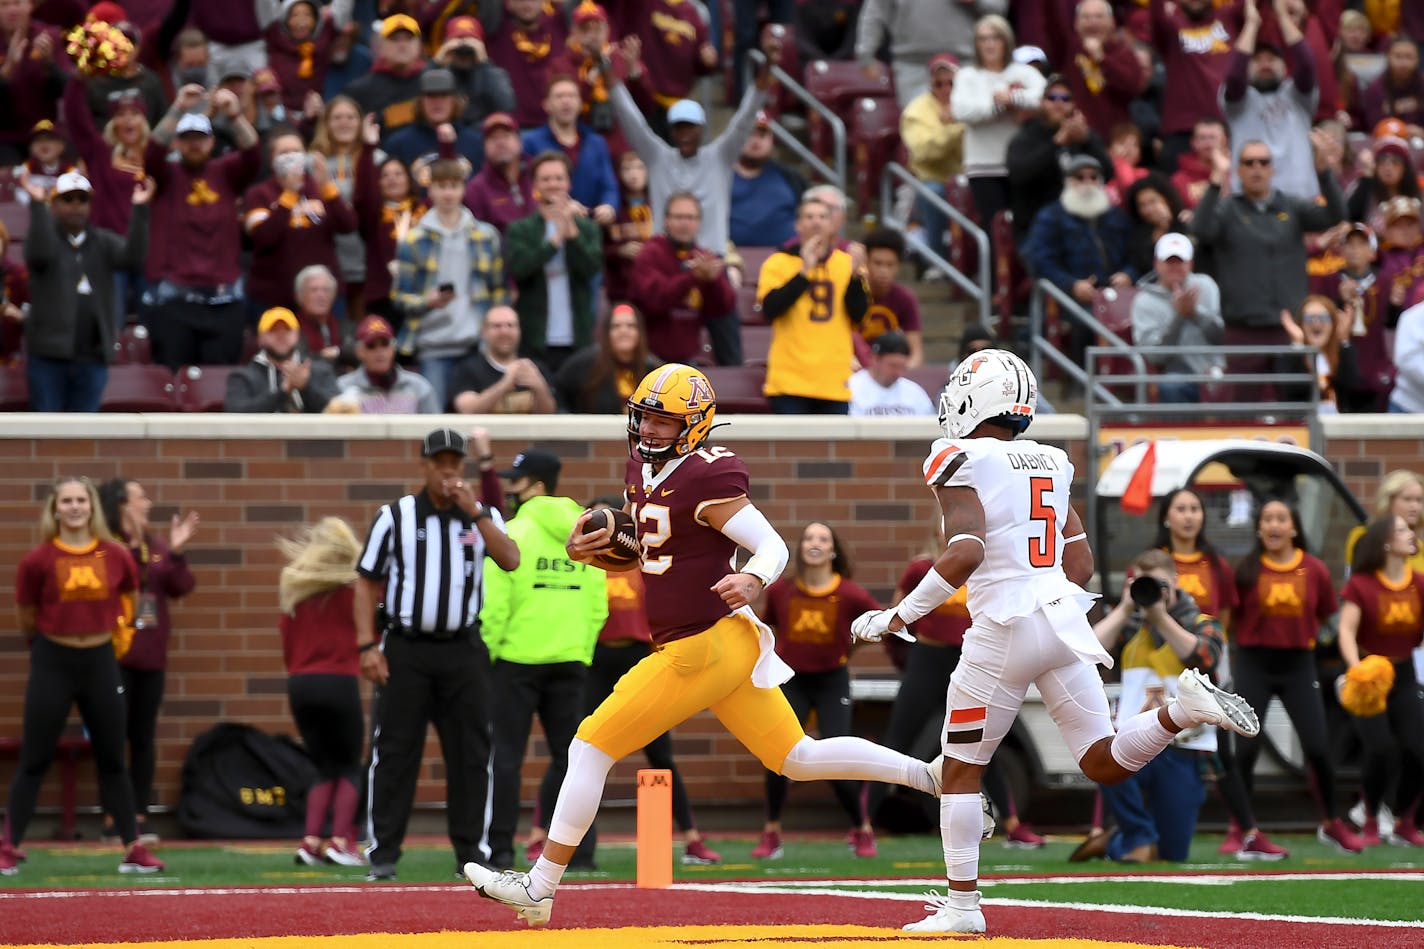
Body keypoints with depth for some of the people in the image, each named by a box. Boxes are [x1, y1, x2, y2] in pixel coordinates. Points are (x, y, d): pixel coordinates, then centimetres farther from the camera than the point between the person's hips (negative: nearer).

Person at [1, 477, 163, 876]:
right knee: (34, 761, 1)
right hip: (52, 662, -3)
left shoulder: (116, 556, -2)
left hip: (100, 661, 3)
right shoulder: (38, 560, -10)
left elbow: (127, 601, 16)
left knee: (113, 760, 10)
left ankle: (134, 849, 15)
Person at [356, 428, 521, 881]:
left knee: (471, 753, 2)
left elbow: (510, 560, -11)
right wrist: (368, 645, -6)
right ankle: (383, 854, 1)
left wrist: (474, 511, -16)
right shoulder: (394, 516, 3)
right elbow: (367, 582, 3)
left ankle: (472, 851, 10)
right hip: (405, 651, -2)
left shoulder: (484, 516, 7)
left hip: (463, 651, 2)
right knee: (394, 752, -3)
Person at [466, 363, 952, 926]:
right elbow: (643, 557, 22)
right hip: (727, 646, 10)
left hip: (702, 649, -10)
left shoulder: (704, 477, -17)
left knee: (591, 749, -5)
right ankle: (933, 775, 13)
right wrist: (586, 551, 4)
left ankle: (538, 890, 0)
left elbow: (774, 546, -17)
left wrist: (754, 580, -38)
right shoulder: (644, 467, 11)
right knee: (799, 759, 14)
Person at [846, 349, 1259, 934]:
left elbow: (965, 552, -20)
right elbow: (1081, 563, 16)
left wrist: (899, 617, -13)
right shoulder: (1050, 464, 15)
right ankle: (1186, 707, -18)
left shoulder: (962, 463, -7)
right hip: (1063, 618, 6)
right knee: (1105, 765, 6)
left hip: (1005, 628, -6)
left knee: (961, 767, 7)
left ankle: (962, 905, 8)